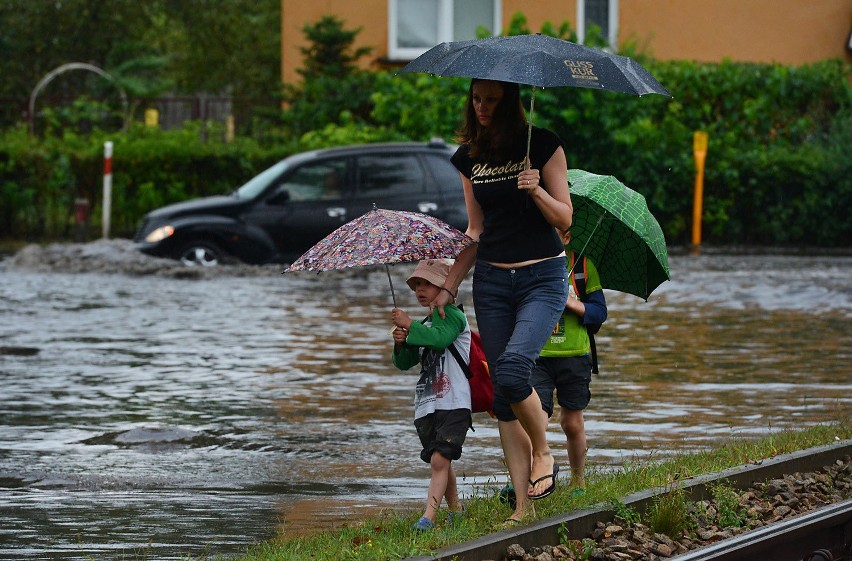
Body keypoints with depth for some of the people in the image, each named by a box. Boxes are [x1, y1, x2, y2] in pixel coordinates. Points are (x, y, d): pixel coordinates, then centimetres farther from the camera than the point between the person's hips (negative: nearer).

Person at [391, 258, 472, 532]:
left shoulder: (453, 315, -4)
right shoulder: (424, 325, 21)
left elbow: (439, 337, -24)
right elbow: (404, 363, 17)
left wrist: (410, 325, -21)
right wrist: (401, 344, -2)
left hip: (453, 403, -8)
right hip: (426, 405, 8)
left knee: (439, 458, -17)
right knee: (440, 462, 11)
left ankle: (428, 516, -25)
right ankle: (455, 509, 25)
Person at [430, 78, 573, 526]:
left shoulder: (542, 145, -6)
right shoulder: (469, 157, 8)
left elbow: (564, 219, -4)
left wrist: (536, 190, -22)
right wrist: (449, 287, 11)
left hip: (542, 278, -5)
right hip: (491, 282, 5)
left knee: (512, 370, -25)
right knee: (503, 392, 0)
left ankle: (543, 453, 2)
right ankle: (523, 505, 3)